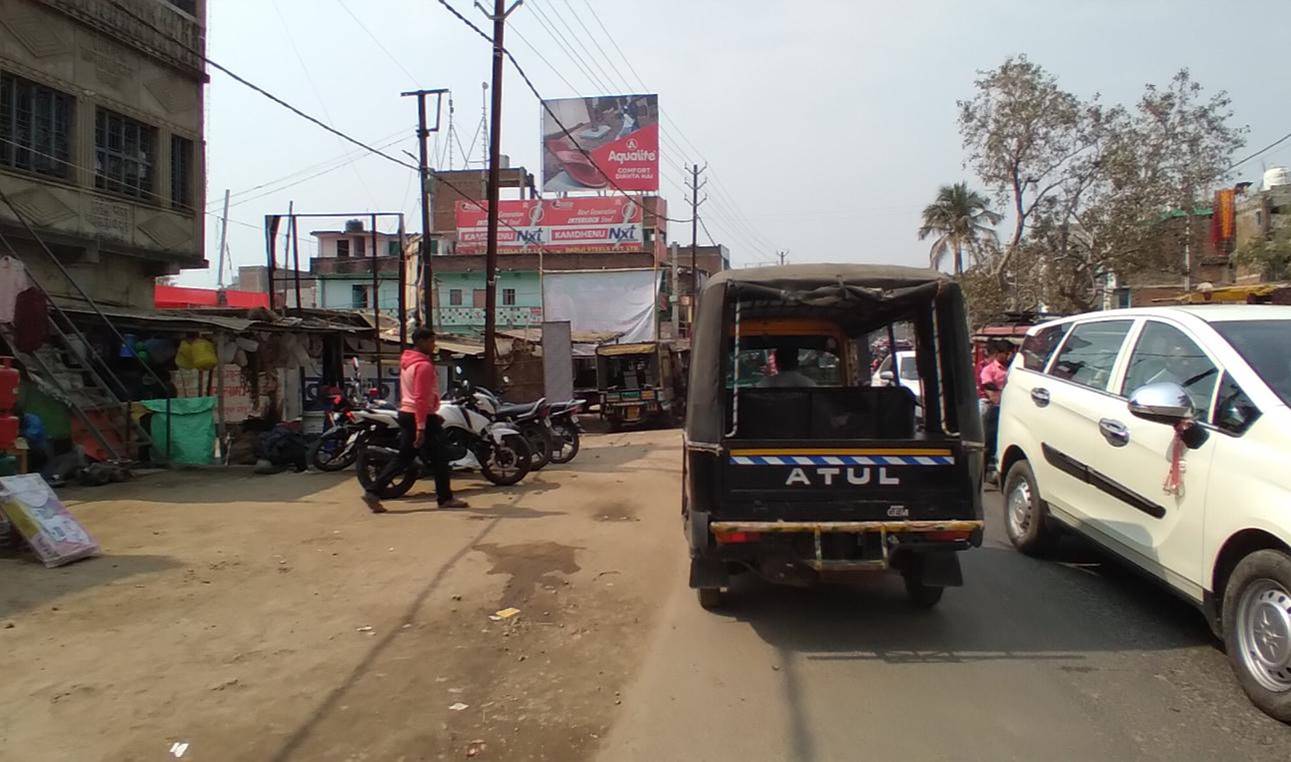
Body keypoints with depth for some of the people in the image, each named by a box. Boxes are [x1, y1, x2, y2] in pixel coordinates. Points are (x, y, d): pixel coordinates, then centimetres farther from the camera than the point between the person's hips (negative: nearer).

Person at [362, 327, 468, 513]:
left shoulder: (407, 362, 14)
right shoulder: (424, 365, -17)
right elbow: (421, 398, -23)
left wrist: (432, 416, 25)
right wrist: (421, 428, -25)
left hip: (406, 414, 9)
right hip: (422, 417, -9)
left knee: (403, 458, 11)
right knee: (438, 459, 3)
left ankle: (373, 492, 5)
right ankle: (445, 498, 11)